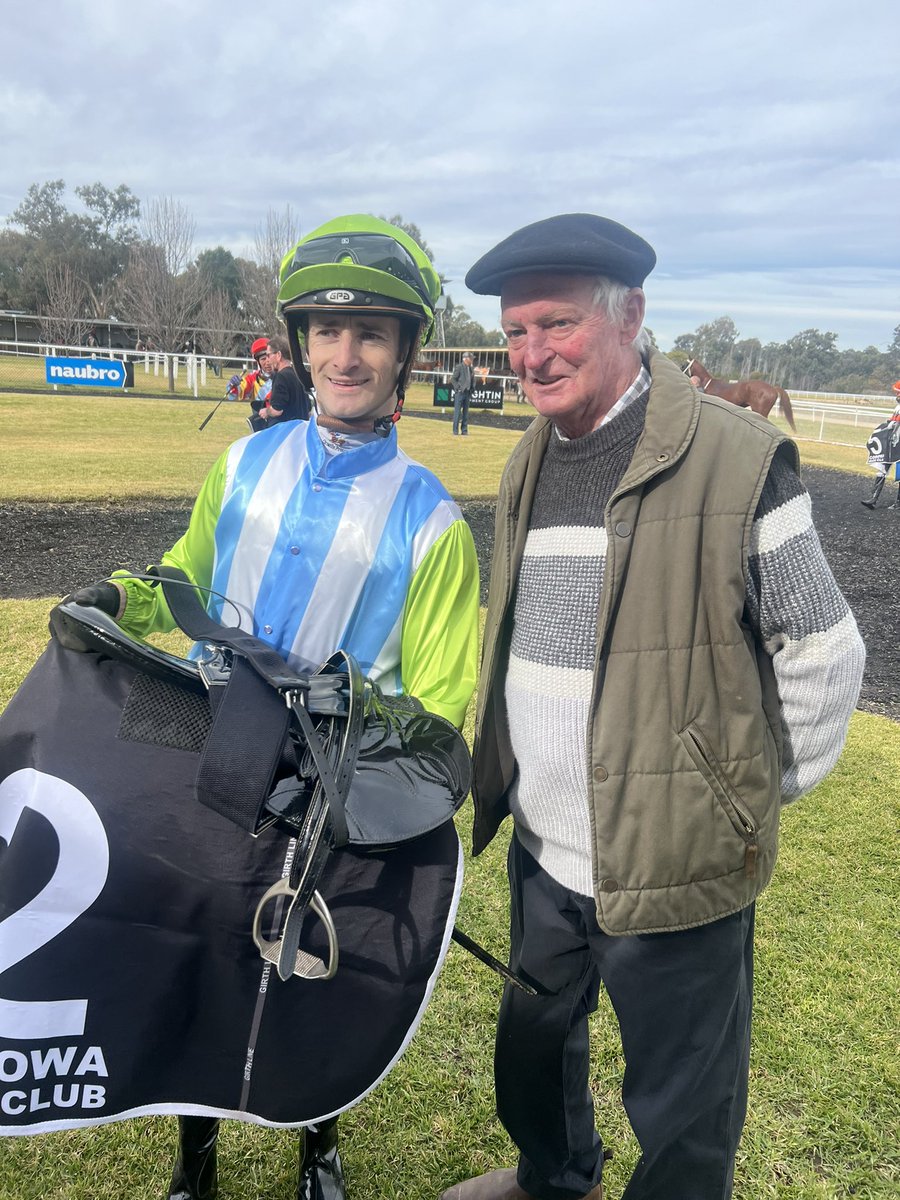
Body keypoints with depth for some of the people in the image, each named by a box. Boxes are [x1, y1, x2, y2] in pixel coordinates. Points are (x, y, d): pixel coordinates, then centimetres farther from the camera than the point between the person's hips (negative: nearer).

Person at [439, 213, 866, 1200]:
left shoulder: (739, 460, -17)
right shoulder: (529, 464, 6)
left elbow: (824, 653, -9)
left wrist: (762, 794, -3)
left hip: (677, 864, -7)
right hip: (543, 855, 7)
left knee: (681, 1114, 14)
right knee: (532, 1048, 29)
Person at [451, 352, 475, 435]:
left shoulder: (470, 369, 13)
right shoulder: (459, 367, -7)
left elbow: (473, 380, 24)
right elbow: (453, 379, -9)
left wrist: (472, 389, 11)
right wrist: (458, 388, -12)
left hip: (467, 393, 7)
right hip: (460, 393, -7)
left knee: (465, 412, 8)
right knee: (457, 412, -5)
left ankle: (464, 431, 13)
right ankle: (455, 431, -2)